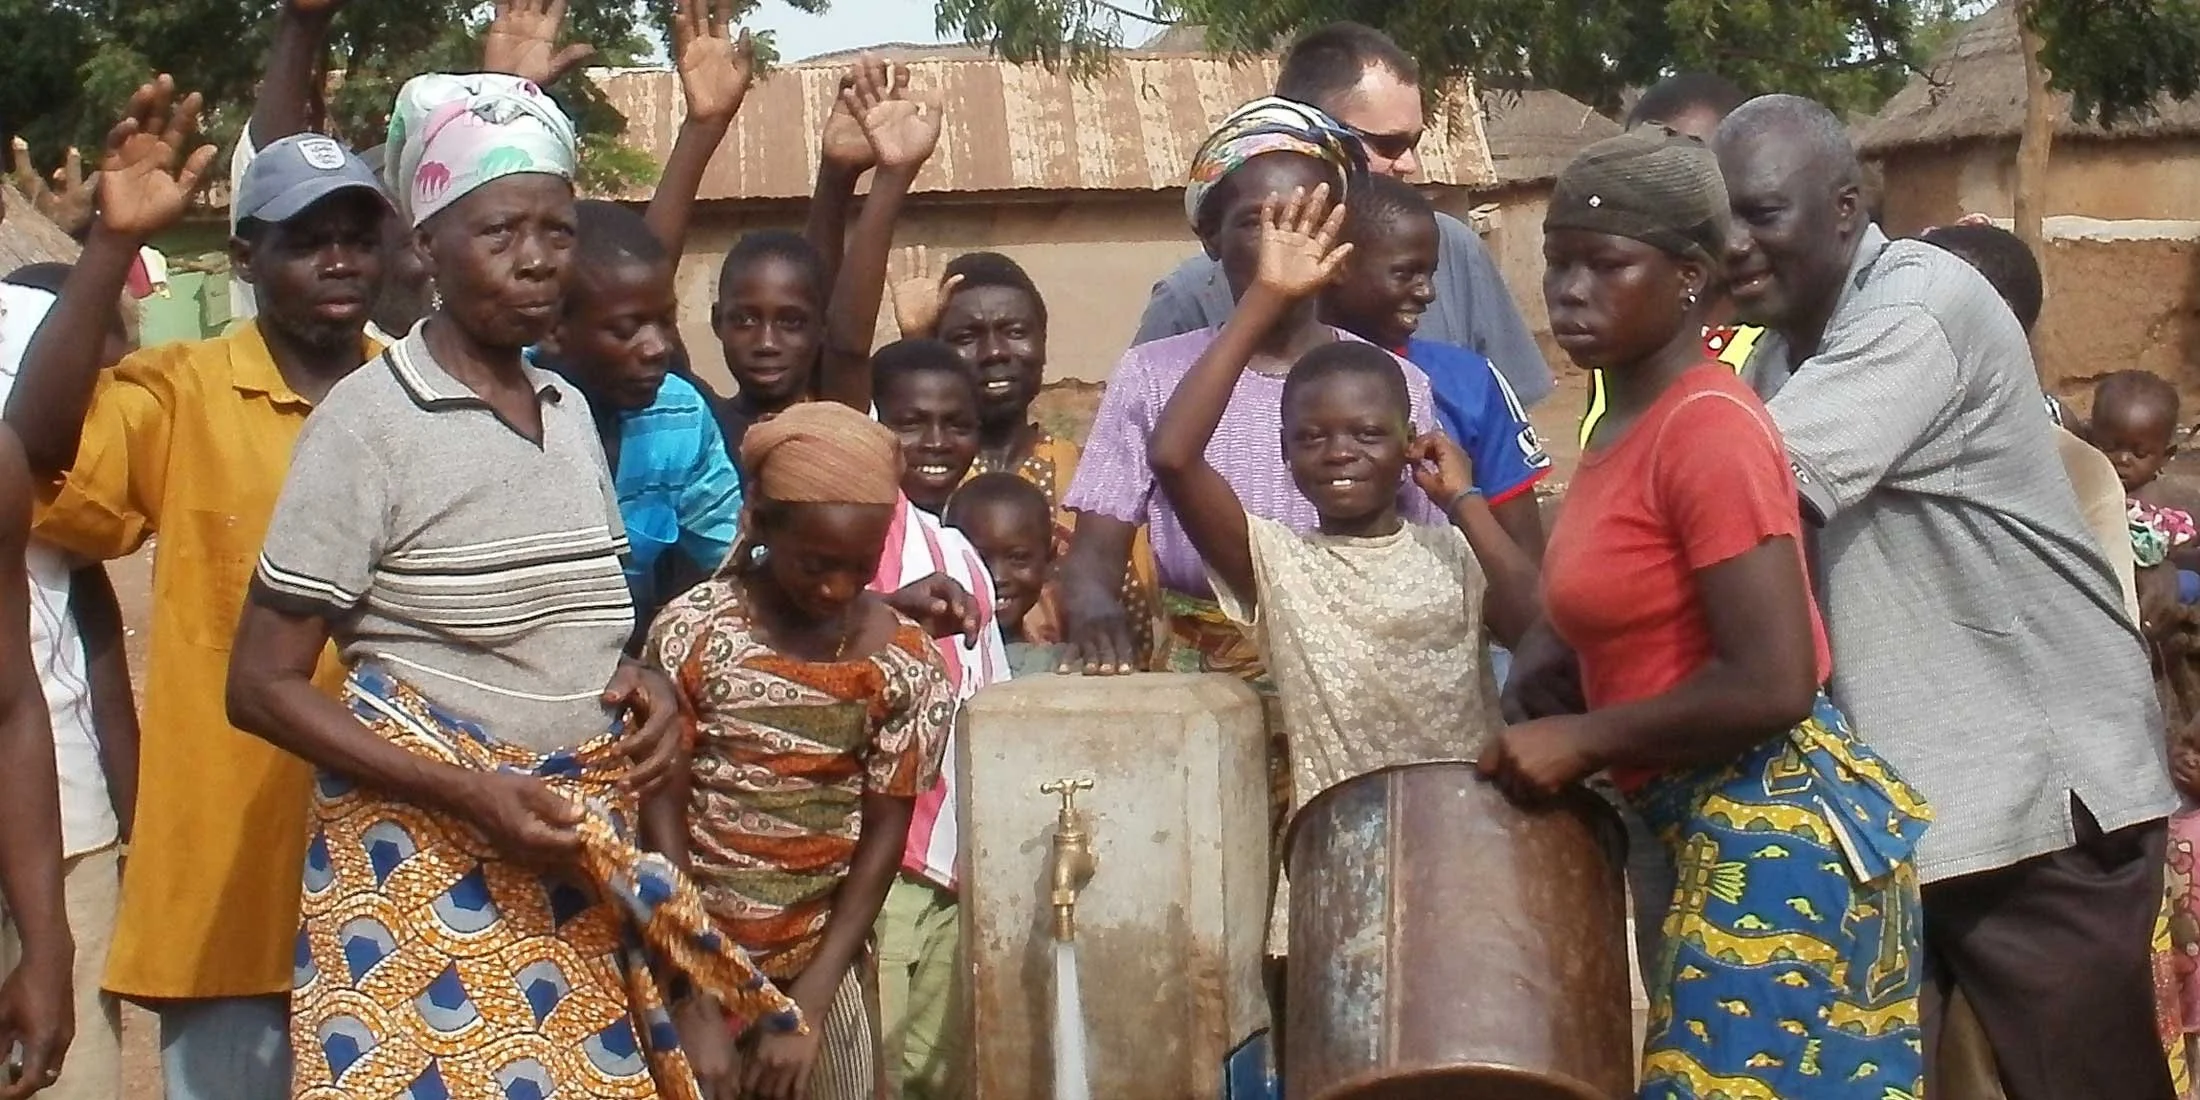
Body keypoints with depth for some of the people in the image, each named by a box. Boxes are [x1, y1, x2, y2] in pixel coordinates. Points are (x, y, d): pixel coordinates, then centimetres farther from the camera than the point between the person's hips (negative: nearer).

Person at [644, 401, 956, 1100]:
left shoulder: (906, 663, -4)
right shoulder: (691, 634, -9)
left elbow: (883, 840, -3)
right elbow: (661, 822, -9)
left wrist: (809, 1006, -9)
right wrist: (698, 1011, -13)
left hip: (823, 964, 2)